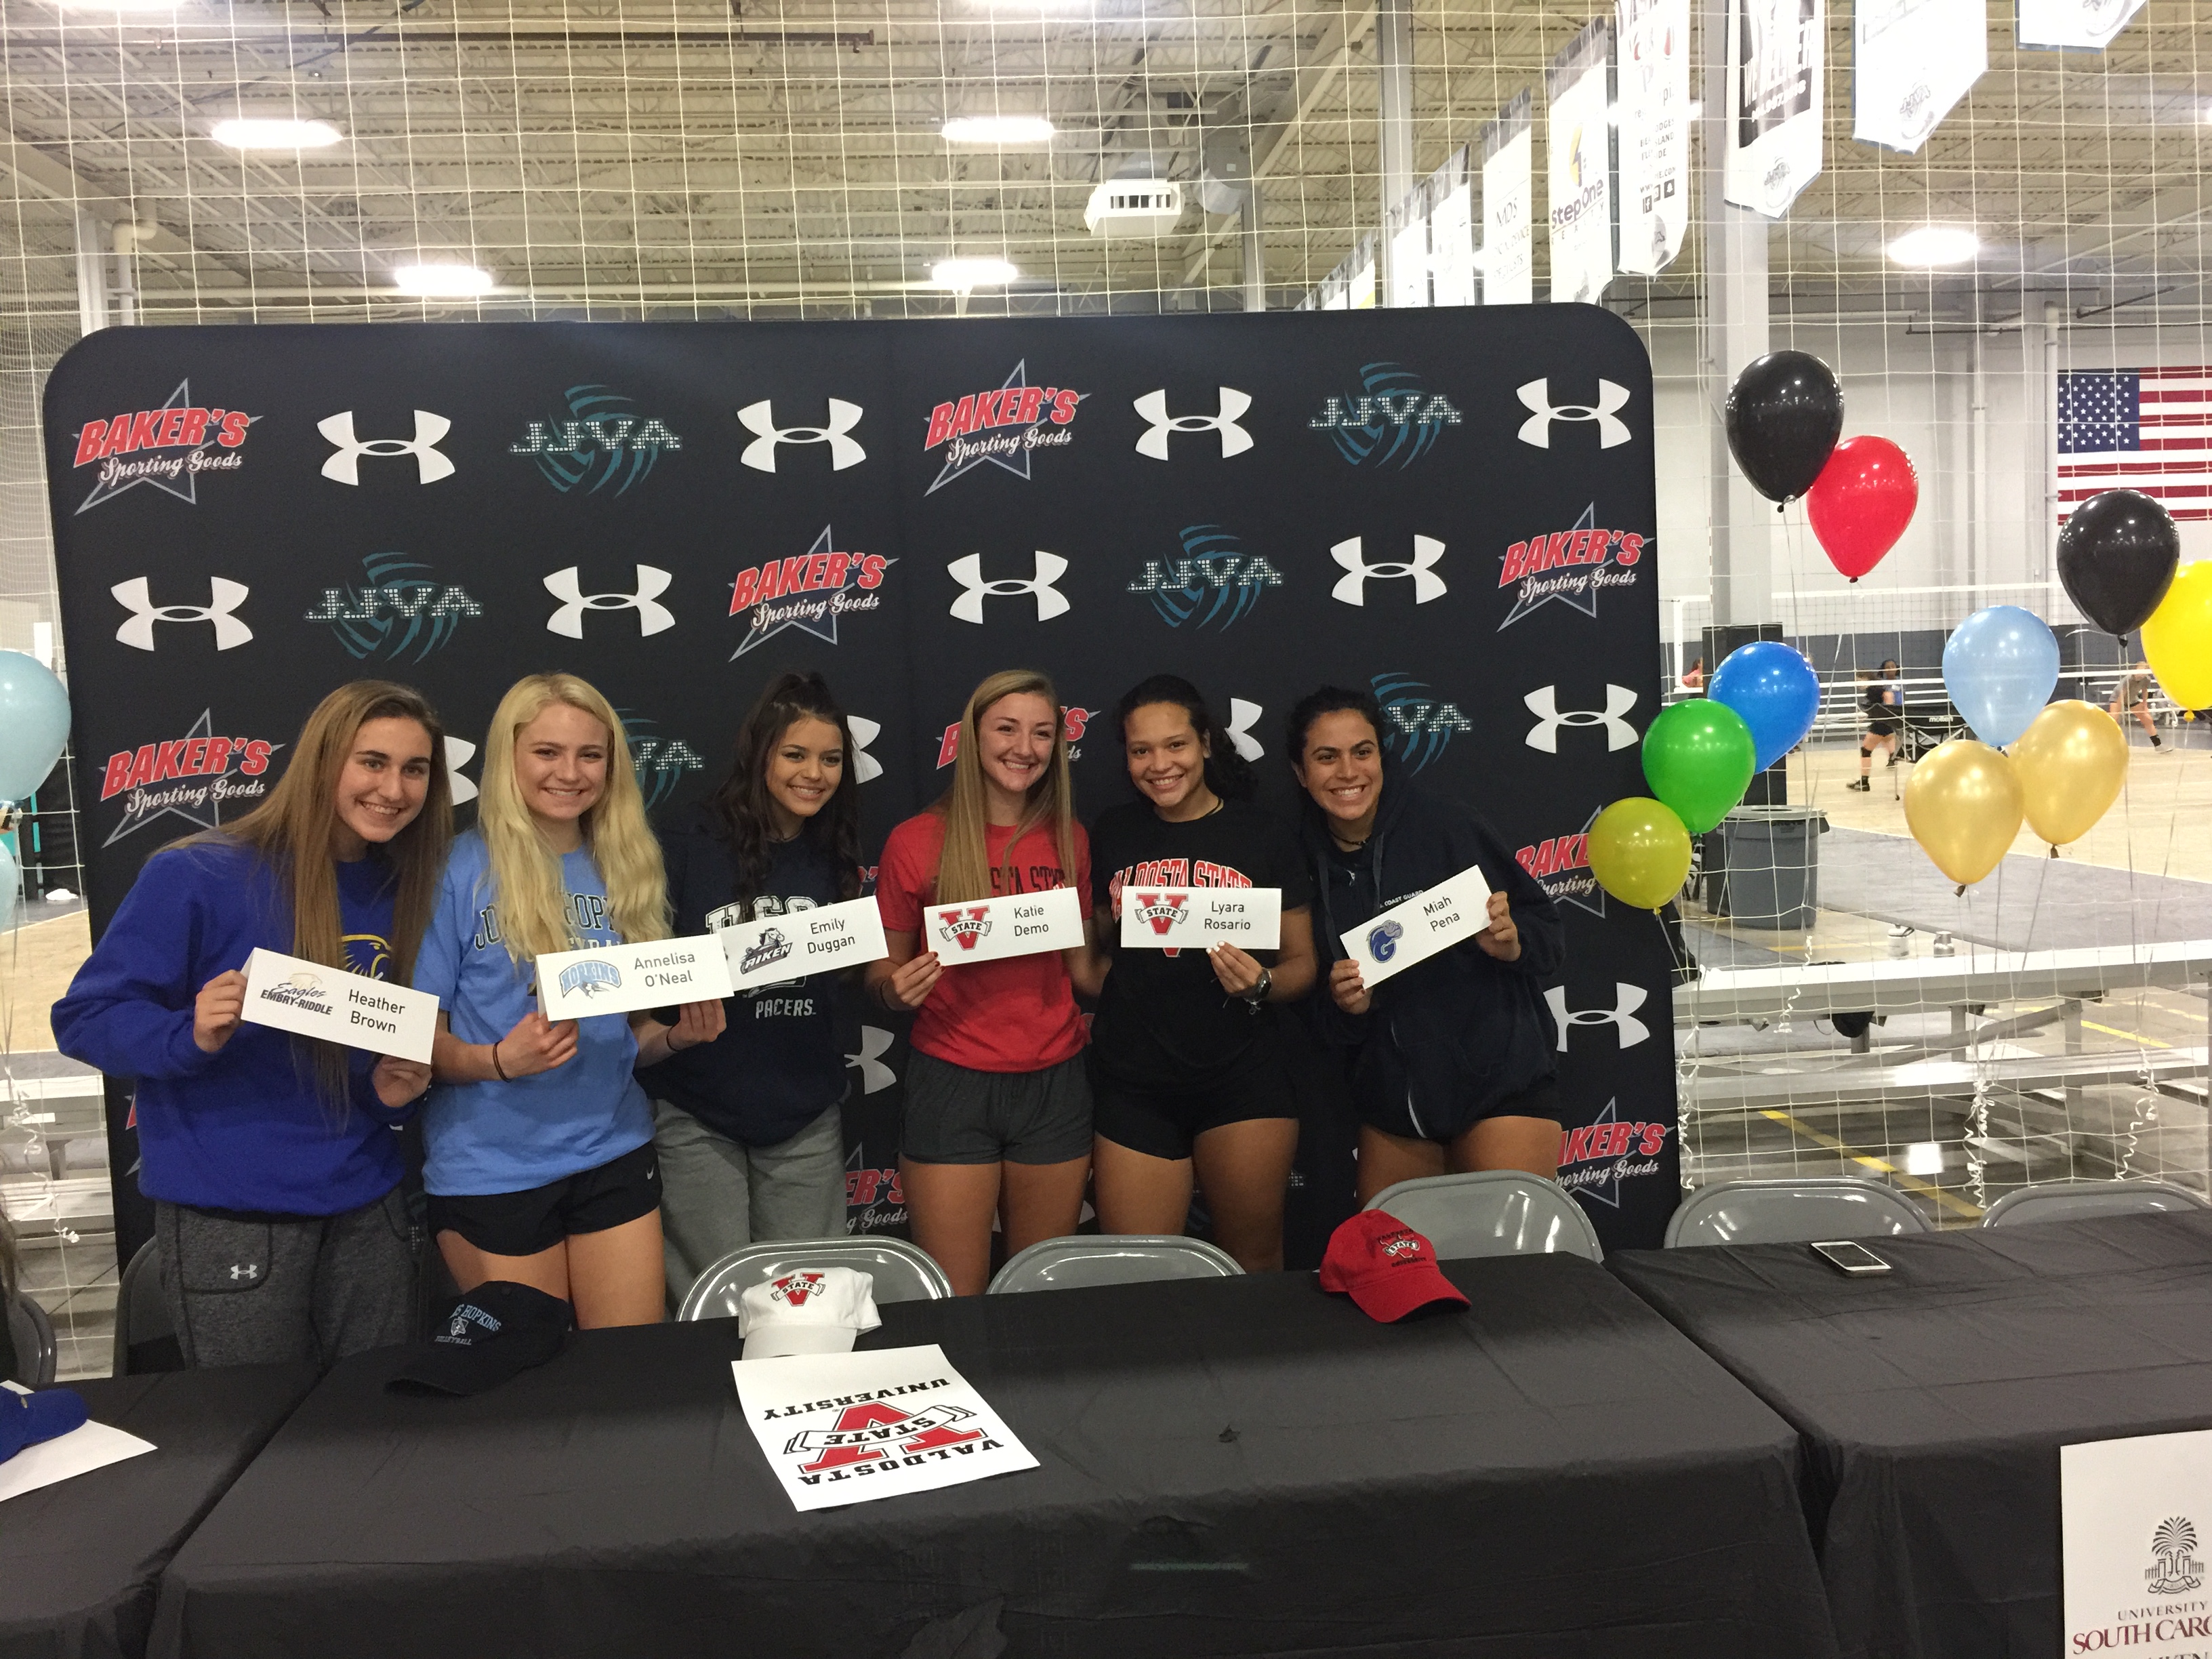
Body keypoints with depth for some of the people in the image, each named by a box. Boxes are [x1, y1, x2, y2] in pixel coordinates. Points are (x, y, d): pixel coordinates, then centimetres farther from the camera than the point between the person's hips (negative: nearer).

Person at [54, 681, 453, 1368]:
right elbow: (84, 1019, -9)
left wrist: (398, 1088, -4)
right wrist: (191, 1036, -27)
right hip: (228, 1219, -5)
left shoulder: (401, 894, 7)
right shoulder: (197, 877, -11)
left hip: (368, 1208, 5)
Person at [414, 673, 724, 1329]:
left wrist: (681, 1033, -7)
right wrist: (499, 1060, -26)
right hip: (490, 1168, -4)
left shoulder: (626, 872, 5)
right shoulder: (459, 871, -10)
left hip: (614, 1151, 4)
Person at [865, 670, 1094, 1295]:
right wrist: (897, 988, -19)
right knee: (955, 1300, 2)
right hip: (952, 1084, -3)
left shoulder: (1069, 839, 5)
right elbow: (882, 974, 1)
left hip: (1055, 1082, 3)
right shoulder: (918, 840, -6)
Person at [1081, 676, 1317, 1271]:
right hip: (1134, 1082, 2)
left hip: (1242, 1080, -1)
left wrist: (1261, 984, -18)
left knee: (1253, 1261, 11)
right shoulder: (1111, 833, 6)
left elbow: (1303, 963, 1)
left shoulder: (1263, 835, -1)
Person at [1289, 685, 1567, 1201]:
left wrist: (1512, 943, -23)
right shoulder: (1309, 864, 2)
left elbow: (1549, 935, -3)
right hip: (1391, 1100, 4)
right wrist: (1343, 1007, -12)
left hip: (1499, 1081, -4)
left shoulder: (1448, 825, -9)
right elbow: (1328, 1027, 9)